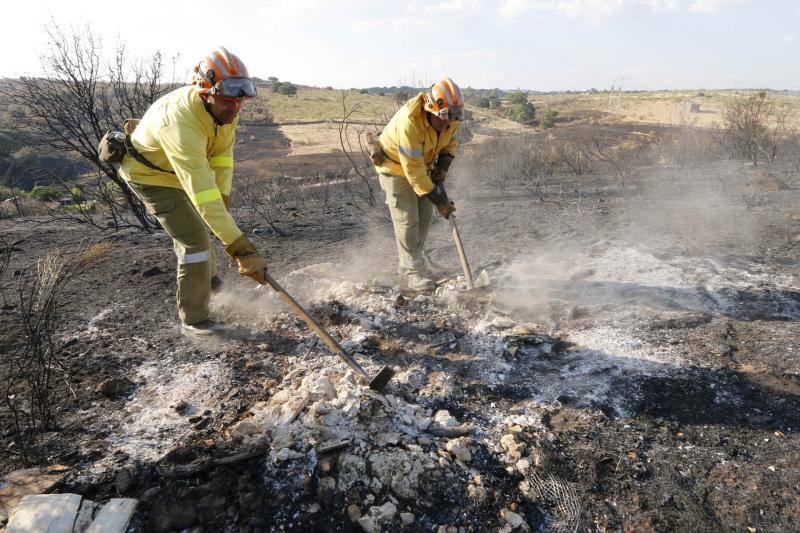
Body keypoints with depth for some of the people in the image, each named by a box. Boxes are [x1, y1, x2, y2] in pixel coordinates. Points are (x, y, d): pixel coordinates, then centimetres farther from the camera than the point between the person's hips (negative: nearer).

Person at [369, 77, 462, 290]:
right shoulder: (409, 121, -37)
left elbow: (450, 142, 8)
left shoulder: (450, 118, -15)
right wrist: (439, 200, -31)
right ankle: (414, 271, 6)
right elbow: (413, 170, -35)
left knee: (425, 217, 8)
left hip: (422, 164, 7)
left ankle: (409, 262, 26)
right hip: (396, 167, -7)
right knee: (407, 221, -8)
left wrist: (443, 165, -12)